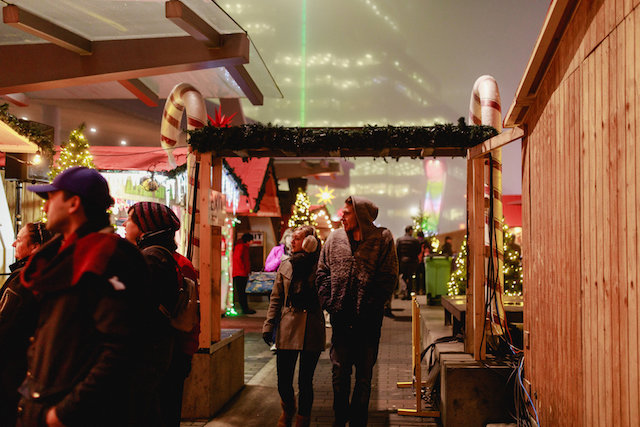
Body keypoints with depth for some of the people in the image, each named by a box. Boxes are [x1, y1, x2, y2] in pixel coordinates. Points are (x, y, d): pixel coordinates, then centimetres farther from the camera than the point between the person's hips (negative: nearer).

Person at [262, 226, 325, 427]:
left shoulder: (319, 266, -1)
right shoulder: (285, 265, 9)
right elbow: (276, 299, 12)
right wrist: (268, 326, 6)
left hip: (311, 329, -3)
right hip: (288, 328, 3)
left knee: (305, 380, 5)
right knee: (283, 380, 5)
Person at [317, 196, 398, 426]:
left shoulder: (382, 239, -4)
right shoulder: (334, 238, 6)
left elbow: (388, 277, -6)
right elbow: (322, 272, 10)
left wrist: (368, 307, -12)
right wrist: (329, 302, -2)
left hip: (368, 320, -2)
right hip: (341, 318, 2)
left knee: (364, 374, 8)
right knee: (339, 371, 10)